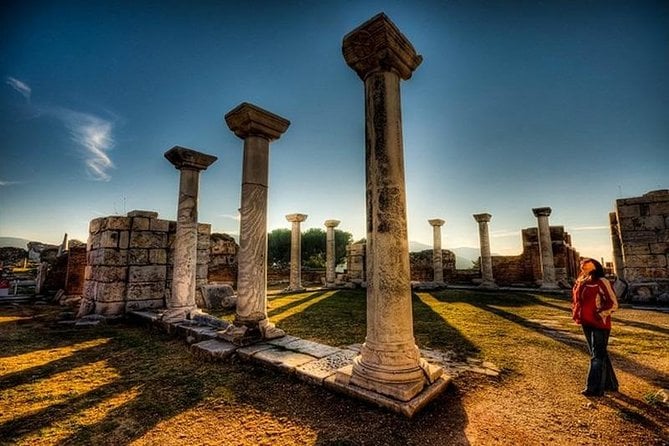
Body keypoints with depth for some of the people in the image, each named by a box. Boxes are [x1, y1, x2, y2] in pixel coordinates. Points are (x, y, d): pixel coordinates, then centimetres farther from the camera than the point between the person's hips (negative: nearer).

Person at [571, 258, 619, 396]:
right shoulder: (580, 283, 9)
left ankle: (594, 388, -1)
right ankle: (610, 384, 31)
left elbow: (613, 303, -13)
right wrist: (576, 314, 10)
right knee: (600, 354, 17)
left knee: (597, 355, -4)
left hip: (599, 324, -7)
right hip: (586, 324, 7)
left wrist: (600, 314, -19)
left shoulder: (601, 282, -11)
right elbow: (576, 300, 21)